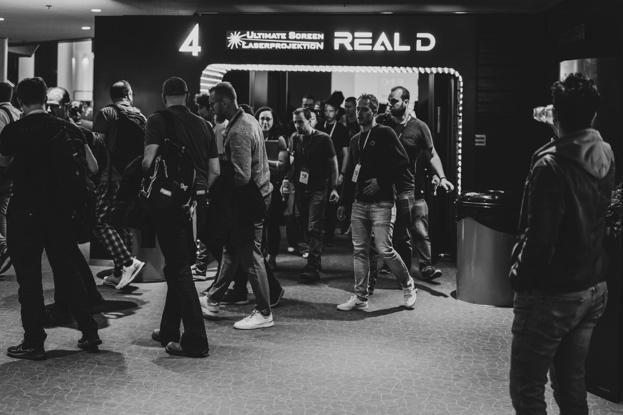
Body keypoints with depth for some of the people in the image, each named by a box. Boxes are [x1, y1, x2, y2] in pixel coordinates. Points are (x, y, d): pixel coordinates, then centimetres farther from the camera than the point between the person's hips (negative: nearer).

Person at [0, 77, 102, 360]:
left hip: (25, 212, -4)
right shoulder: (67, 129, 0)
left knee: (29, 278, 4)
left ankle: (34, 342, 9)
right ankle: (89, 333, 16)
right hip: (60, 210, 4)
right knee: (68, 272, 13)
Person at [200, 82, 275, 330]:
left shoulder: (238, 132, -23)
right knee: (231, 250, 18)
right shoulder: (248, 119, 9)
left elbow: (241, 176, -27)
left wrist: (217, 173, -12)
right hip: (257, 193, 10)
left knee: (250, 256, 0)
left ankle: (264, 314, 12)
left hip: (247, 200, -10)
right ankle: (213, 301, 31)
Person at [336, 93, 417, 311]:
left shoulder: (385, 134, -3)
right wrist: (344, 201, 17)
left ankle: (408, 286, 12)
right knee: (359, 251, 5)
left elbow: (403, 163, -9)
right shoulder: (355, 140, 17)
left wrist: (381, 181, -15)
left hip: (382, 203, -6)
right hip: (359, 203, 7)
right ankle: (360, 297, 12)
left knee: (384, 249, -10)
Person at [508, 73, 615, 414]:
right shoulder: (605, 157, 1)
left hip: (551, 293, -8)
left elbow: (540, 238, -24)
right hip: (594, 289, 8)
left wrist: (520, 277, -8)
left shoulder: (551, 165, -22)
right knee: (572, 383, 19)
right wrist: (560, 131, 26)